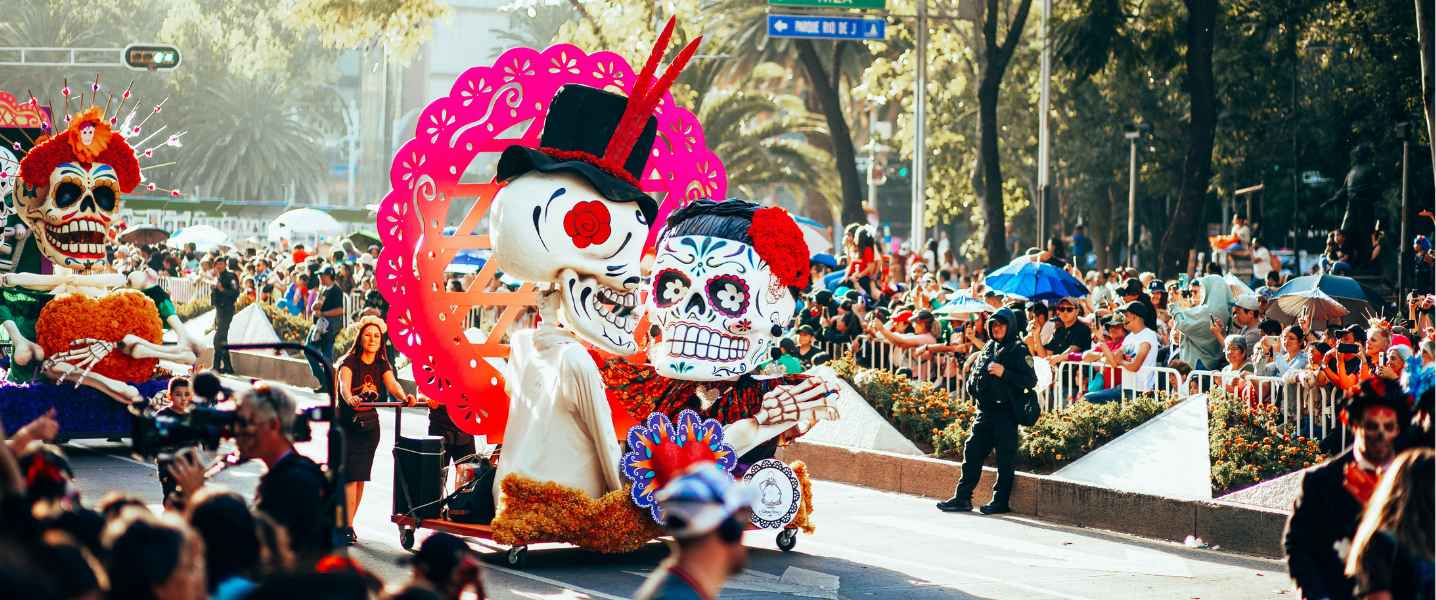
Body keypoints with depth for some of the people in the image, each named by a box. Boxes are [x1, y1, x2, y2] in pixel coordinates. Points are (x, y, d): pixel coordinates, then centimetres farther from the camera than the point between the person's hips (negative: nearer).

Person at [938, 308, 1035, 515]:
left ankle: (1001, 501, 5)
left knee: (1005, 457, -1)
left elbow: (1030, 381, -14)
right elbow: (975, 372, 31)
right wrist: (973, 382, 9)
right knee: (972, 452, 6)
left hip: (1006, 412, -7)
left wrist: (1004, 373, -21)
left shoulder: (1019, 350, -6)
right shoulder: (988, 348, 16)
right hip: (985, 411, 7)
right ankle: (962, 497, 10)